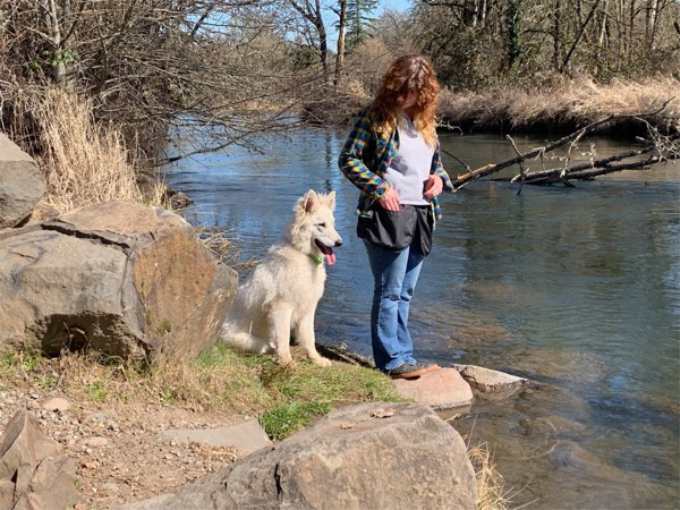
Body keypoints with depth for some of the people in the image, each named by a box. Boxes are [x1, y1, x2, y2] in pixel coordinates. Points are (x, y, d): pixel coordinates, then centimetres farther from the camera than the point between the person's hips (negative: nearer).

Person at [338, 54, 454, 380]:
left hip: (421, 216, 7)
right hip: (387, 215, -7)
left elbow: (435, 160, 25)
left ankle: (400, 357, 22)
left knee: (405, 292, 13)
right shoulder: (375, 117, -6)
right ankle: (395, 360, 3)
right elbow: (348, 159, -7)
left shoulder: (425, 119, 13)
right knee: (389, 292, -3)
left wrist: (440, 178, 3)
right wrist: (380, 188, -15)